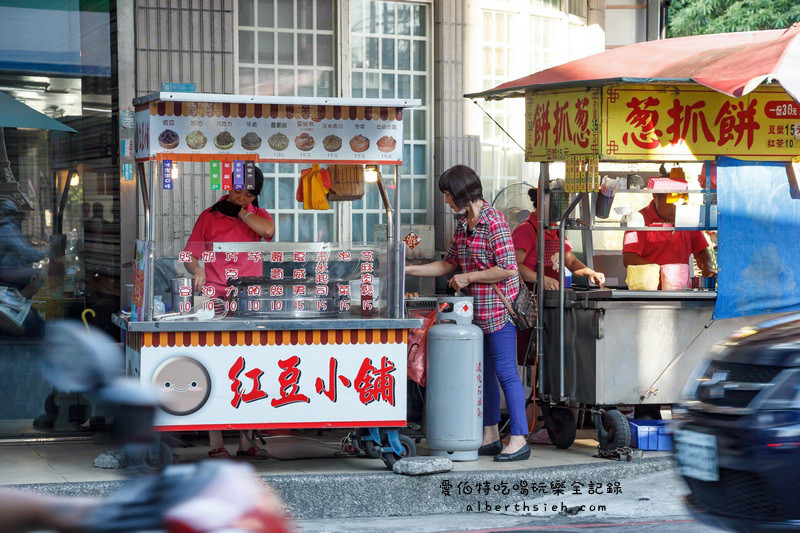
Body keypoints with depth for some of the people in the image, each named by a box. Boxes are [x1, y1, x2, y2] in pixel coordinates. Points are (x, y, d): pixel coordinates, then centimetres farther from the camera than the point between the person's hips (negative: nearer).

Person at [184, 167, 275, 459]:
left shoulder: (258, 215, 14)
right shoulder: (209, 216, 10)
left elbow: (268, 230, -9)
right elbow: (190, 255, 9)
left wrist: (238, 211, -3)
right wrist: (197, 271, -11)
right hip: (216, 302, -2)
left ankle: (246, 440, 8)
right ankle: (215, 442, -3)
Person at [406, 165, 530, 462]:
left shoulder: (494, 222, -14)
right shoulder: (463, 226, 13)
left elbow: (508, 269, -19)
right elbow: (449, 264, 21)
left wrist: (469, 276, -13)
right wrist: (408, 270, 16)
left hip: (498, 309, -9)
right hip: (476, 312, 9)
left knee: (505, 371, -7)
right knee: (484, 372, 12)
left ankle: (519, 440, -4)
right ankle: (491, 437, 20)